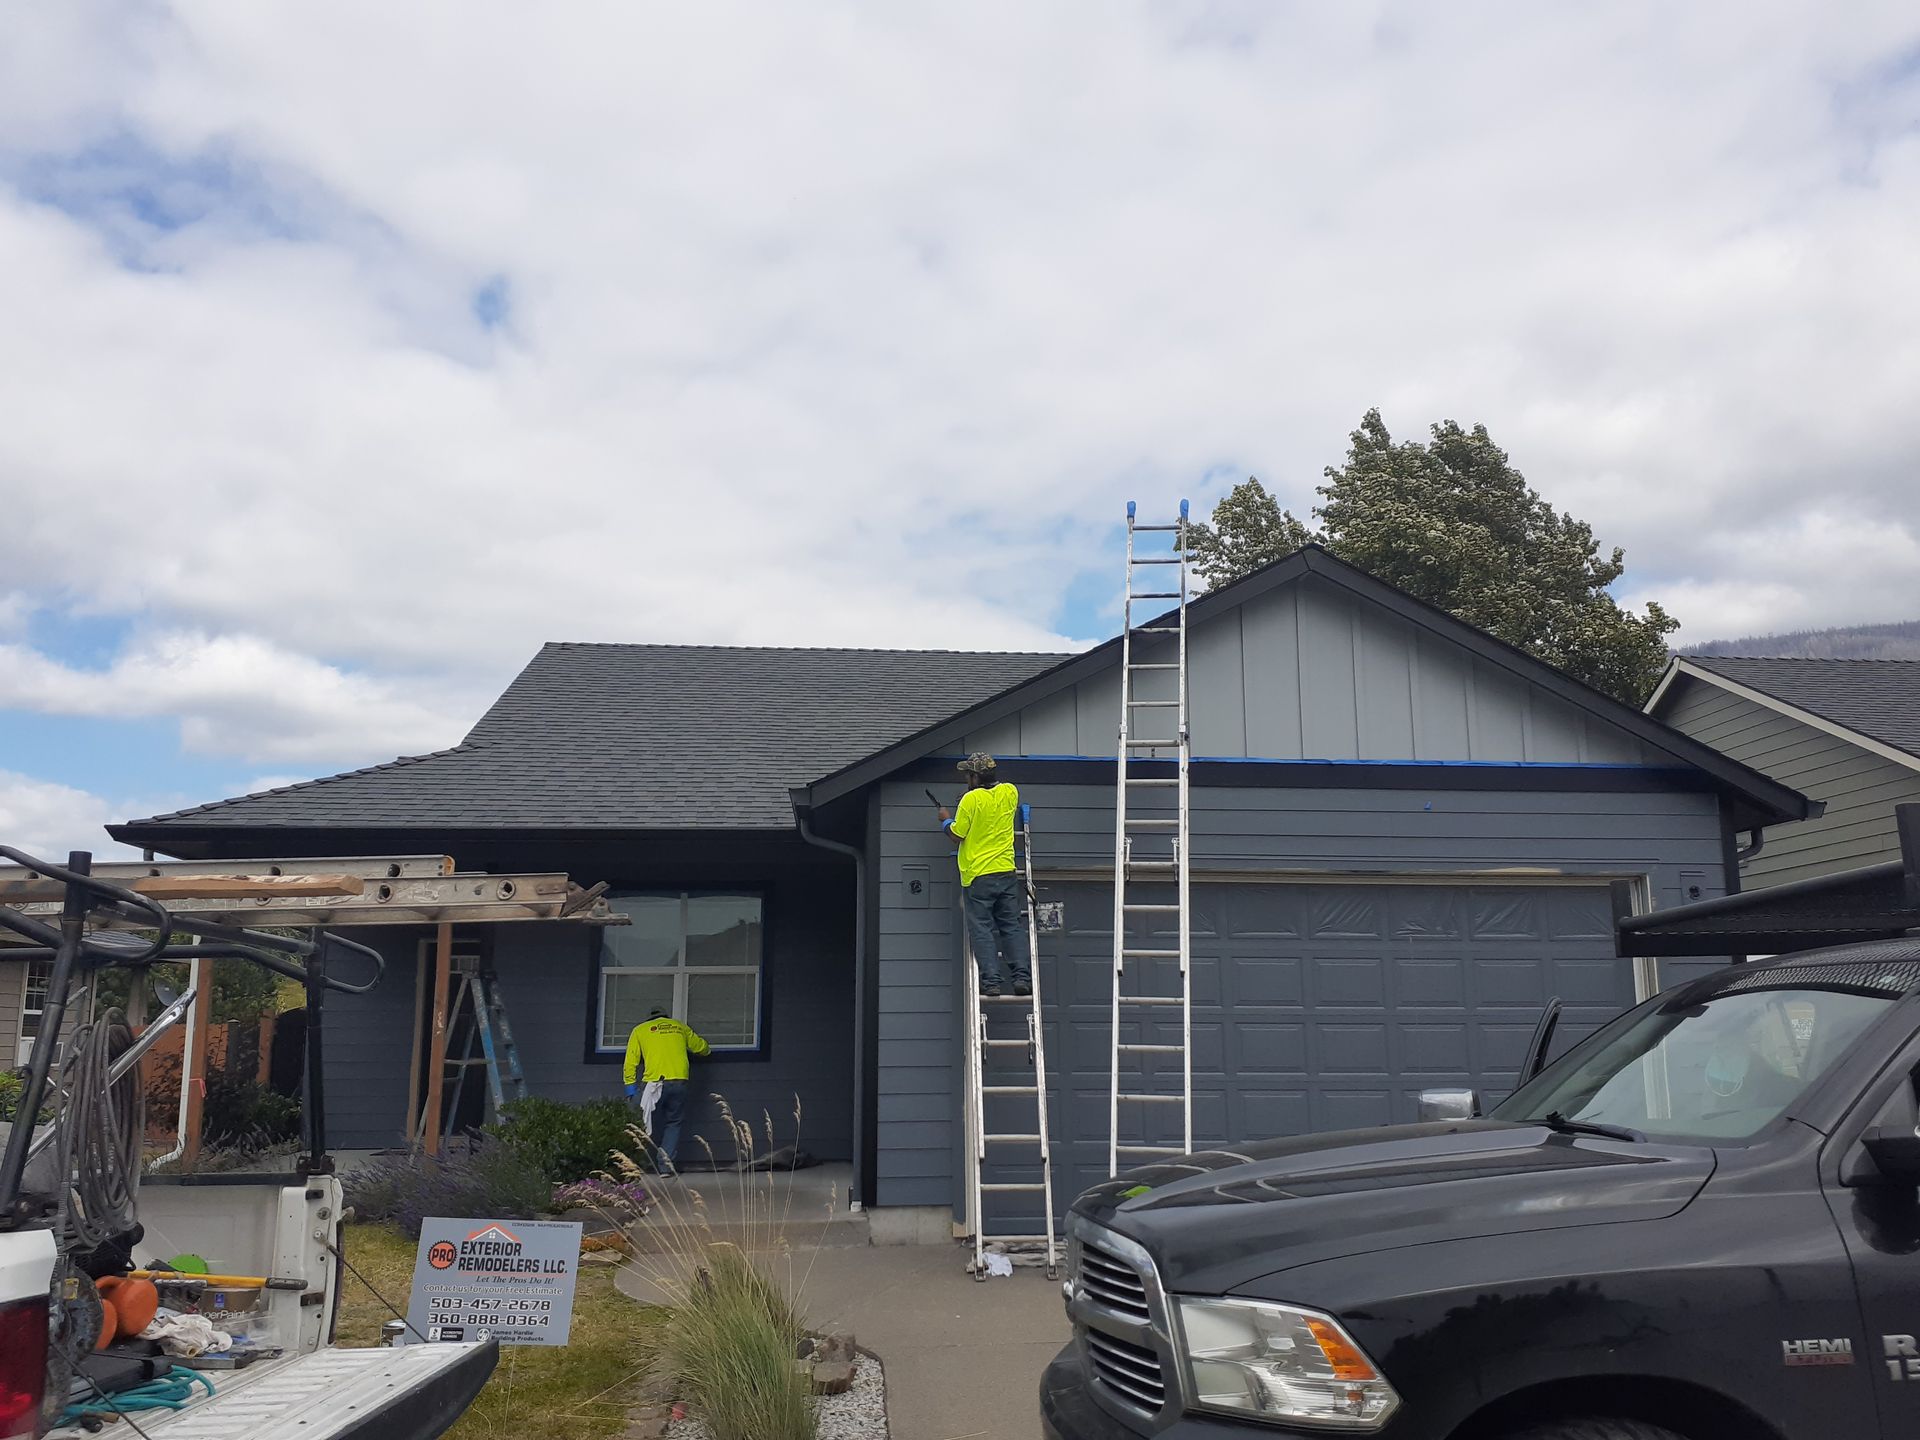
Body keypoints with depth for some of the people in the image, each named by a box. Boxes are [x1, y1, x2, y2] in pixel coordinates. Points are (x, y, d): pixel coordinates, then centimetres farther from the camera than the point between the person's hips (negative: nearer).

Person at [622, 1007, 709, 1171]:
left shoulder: (640, 1030, 15)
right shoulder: (680, 1027, 20)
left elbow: (631, 1061, 8)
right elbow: (702, 1047, 27)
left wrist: (630, 1085, 10)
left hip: (654, 1083, -1)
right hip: (679, 1082, 2)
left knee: (651, 1126, 8)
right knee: (673, 1125, 8)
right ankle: (667, 1167, 0)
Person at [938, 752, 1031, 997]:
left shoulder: (970, 799, -12)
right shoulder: (1010, 792, 3)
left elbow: (956, 836, -7)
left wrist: (946, 820, 11)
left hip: (977, 875, -4)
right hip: (1006, 871, 4)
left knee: (982, 929, 1)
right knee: (1012, 926, 8)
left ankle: (990, 980, -4)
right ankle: (1022, 976, 0)